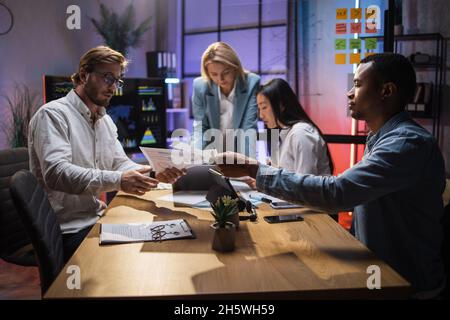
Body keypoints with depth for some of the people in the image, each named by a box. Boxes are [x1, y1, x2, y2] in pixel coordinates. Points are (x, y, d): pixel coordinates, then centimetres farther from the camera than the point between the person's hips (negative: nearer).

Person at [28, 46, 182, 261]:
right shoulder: (53, 114, -13)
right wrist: (117, 181, -36)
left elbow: (120, 164, 8)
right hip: (70, 231, -8)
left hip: (97, 219, 8)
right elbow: (56, 172, -26)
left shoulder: (106, 121, 15)